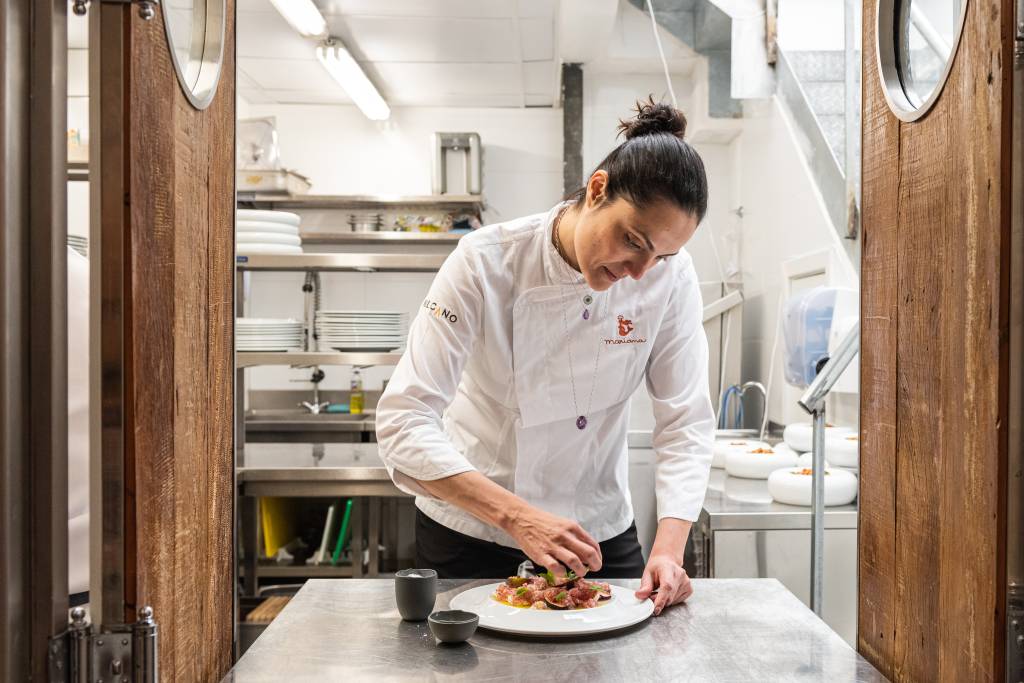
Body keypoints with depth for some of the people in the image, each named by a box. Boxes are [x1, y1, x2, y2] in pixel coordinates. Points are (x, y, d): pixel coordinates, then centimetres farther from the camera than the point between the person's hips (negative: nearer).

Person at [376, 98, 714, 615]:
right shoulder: (486, 263, -23)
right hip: (470, 533, -1)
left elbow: (685, 424, -12)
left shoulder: (670, 277, -14)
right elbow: (404, 421, -28)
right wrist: (518, 517, -38)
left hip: (599, 532, 2)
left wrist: (668, 548, -26)